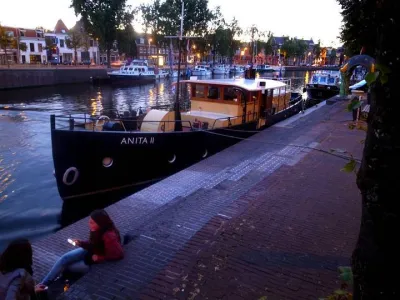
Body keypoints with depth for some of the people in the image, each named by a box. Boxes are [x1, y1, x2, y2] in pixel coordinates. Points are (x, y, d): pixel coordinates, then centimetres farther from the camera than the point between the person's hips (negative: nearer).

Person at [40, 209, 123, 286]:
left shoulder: (109, 236, -38)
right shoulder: (97, 230, -12)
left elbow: (119, 254, -39)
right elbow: (93, 244, 6)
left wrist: (99, 258, -29)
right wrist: (80, 243, -12)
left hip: (98, 263, -7)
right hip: (90, 251, 8)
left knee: (65, 267, -4)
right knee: (65, 258, -7)